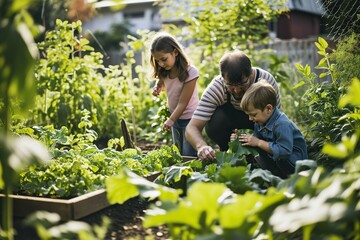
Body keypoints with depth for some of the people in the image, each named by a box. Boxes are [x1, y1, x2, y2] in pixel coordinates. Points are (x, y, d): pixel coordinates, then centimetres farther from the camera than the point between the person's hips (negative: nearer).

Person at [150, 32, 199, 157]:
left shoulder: (190, 72, -24)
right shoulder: (164, 72, -4)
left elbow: (183, 102, -23)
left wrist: (171, 120, -28)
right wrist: (158, 88, -3)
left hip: (189, 118, -7)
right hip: (175, 117, 7)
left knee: (189, 156, -6)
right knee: (179, 154, 16)